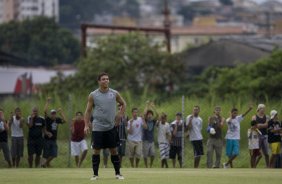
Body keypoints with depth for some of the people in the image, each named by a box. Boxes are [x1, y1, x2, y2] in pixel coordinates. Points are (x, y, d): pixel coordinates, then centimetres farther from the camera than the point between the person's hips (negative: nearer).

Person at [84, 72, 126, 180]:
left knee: (114, 150, 3)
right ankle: (95, 174, 6)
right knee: (96, 150, -1)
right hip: (97, 128, -1)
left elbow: (123, 104, 18)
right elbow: (88, 110, 4)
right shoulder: (93, 95, -1)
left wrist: (120, 115, 6)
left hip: (111, 127, 1)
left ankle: (118, 173, 10)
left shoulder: (114, 94, 3)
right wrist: (86, 125, -4)